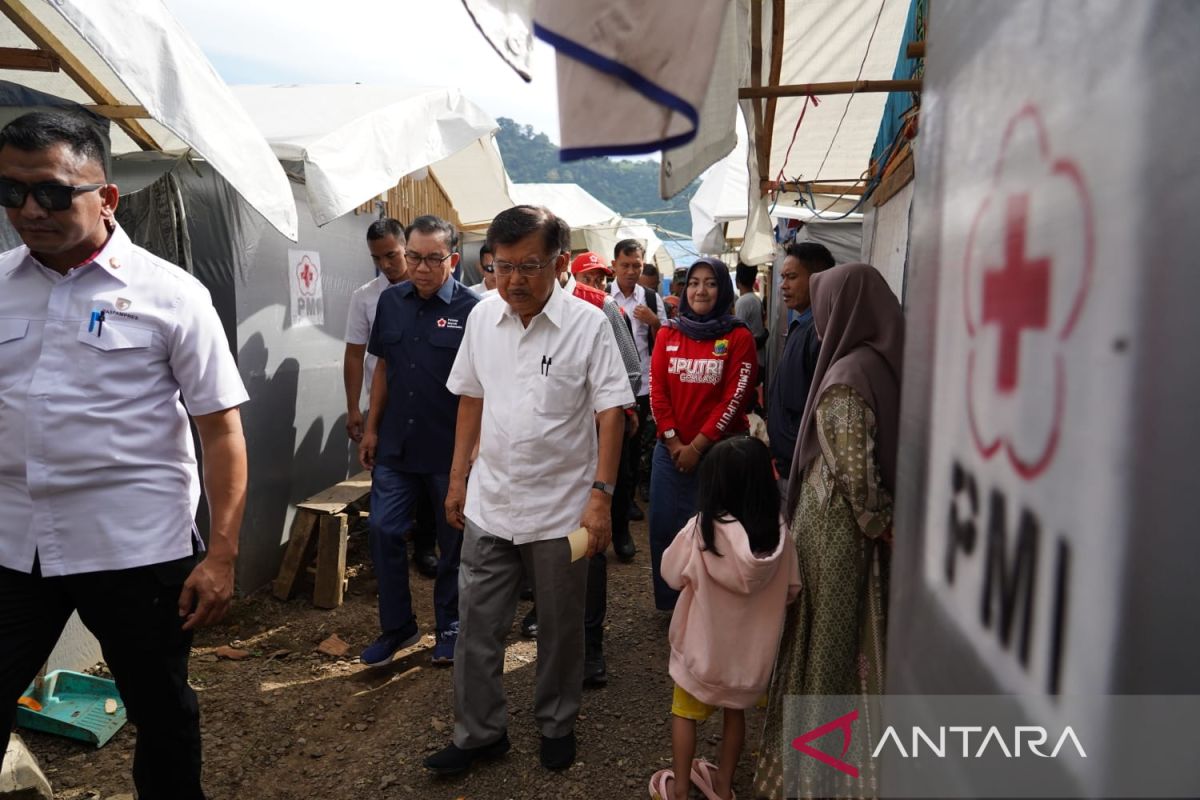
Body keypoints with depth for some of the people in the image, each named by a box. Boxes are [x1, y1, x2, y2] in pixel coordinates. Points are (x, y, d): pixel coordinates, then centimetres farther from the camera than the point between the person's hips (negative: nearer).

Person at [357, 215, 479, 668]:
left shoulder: (470, 309, -10)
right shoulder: (391, 302, 6)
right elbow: (383, 368, 13)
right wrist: (371, 428, 10)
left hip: (451, 450, -4)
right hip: (396, 445, 4)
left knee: (453, 541, 9)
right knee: (384, 532, 5)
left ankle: (450, 630, 27)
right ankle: (396, 627, 23)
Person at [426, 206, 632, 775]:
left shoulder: (587, 324, -11)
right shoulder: (483, 317, 1)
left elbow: (610, 412, -11)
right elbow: (472, 399, 11)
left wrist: (602, 496, -16)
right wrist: (458, 477, 11)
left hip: (561, 510, -3)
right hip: (488, 505, 4)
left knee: (560, 628, 14)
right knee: (477, 626, 11)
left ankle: (556, 725, 36)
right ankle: (479, 733, 30)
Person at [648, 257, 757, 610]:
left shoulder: (739, 337, -4)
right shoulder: (668, 334, 7)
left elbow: (735, 398, -10)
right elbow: (657, 390, 1)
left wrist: (698, 445, -12)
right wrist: (673, 442, -8)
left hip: (719, 450, -3)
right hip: (670, 449, 4)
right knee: (664, 525, 9)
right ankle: (669, 599, 28)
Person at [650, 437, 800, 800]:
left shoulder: (701, 530, -24)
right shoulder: (779, 532, -16)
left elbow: (671, 574, -10)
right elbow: (791, 590, -3)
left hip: (703, 646, -3)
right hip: (750, 649, 3)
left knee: (685, 713, 19)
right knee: (735, 713, 25)